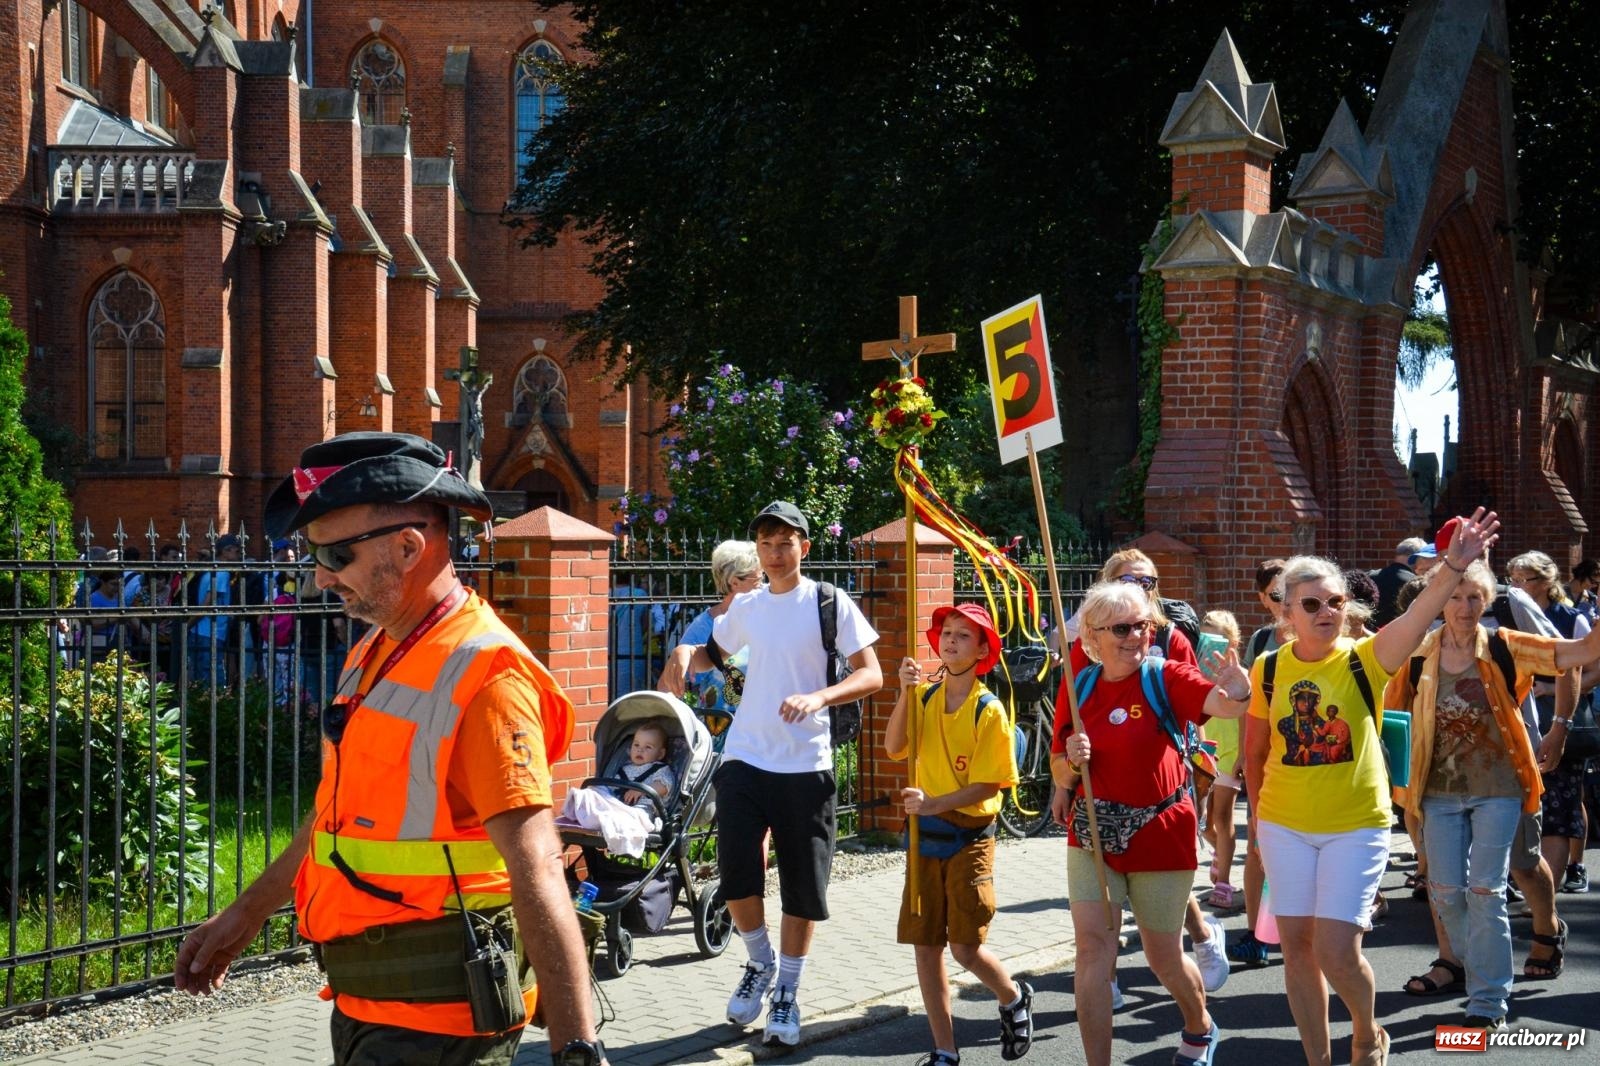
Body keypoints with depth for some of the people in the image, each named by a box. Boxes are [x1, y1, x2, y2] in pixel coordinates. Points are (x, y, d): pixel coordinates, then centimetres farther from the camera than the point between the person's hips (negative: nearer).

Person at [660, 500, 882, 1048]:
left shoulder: (830, 603, -4)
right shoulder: (745, 607, 9)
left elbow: (871, 675, -7)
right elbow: (713, 653, 27)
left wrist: (819, 697, -25)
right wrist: (685, 653, 3)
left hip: (806, 762, -3)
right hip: (745, 757, 3)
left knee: (802, 884, 3)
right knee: (736, 871, -5)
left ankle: (787, 993, 17)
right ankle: (760, 963, 20)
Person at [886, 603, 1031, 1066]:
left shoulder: (988, 710, -10)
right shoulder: (925, 697, 2)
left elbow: (988, 785, -13)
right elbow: (893, 748, -12)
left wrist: (934, 804, -23)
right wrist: (906, 693, -22)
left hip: (970, 839, -4)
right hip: (925, 836, 4)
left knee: (965, 946, -7)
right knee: (925, 945, 4)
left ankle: (1014, 998, 26)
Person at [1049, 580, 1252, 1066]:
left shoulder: (1166, 676, -9)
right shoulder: (1080, 686, 1)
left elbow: (1220, 705, -27)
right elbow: (1059, 772, 8)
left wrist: (1238, 694, -50)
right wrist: (1072, 762, -15)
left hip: (1161, 834, -2)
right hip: (1092, 835, 2)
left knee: (1165, 958, 11)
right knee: (1093, 950, -9)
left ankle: (1200, 1027, 42)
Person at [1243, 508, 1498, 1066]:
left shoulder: (1364, 659, -10)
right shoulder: (1268, 670, -3)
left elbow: (1416, 617, -31)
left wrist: (1454, 567, -47)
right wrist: (1258, 810, 17)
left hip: (1356, 825, -3)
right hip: (1284, 825, 3)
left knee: (1337, 952, -6)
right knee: (1297, 946, 7)